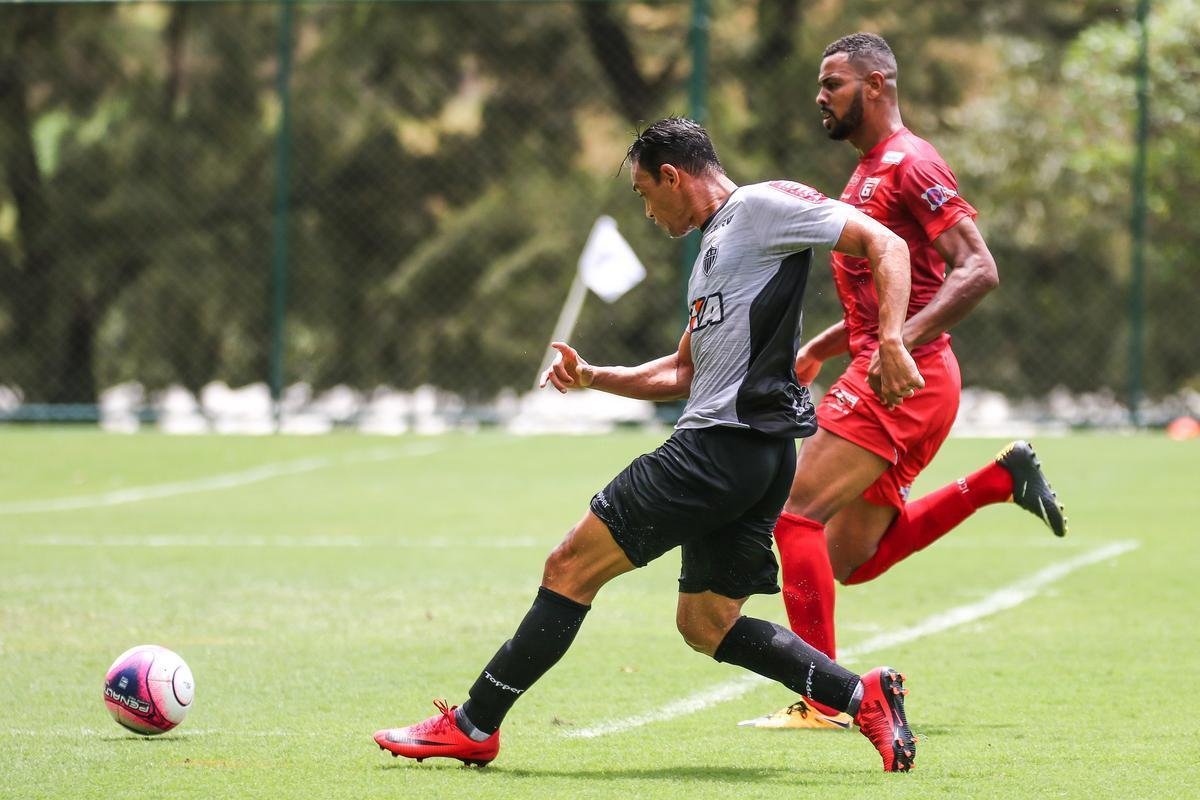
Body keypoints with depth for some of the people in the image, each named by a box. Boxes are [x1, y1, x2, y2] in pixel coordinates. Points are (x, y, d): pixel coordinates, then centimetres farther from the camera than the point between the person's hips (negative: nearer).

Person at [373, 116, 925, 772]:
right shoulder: (712, 251, 24)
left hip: (722, 444, -10)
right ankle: (863, 695, 2)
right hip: (760, 457, 10)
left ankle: (472, 725, 0)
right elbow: (683, 372, 31)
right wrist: (593, 378, 20)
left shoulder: (763, 205, -4)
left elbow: (885, 245, -11)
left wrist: (890, 342, -24)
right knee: (705, 624, 10)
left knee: (572, 566, -5)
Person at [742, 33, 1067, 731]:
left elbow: (979, 271, -20)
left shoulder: (909, 164, -10)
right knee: (851, 560, 11)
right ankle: (1001, 479, 16)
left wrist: (901, 341, -29)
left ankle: (823, 701, -14)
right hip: (883, 376, 10)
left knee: (797, 514, -14)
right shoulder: (868, 174, 20)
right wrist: (822, 347, 18)